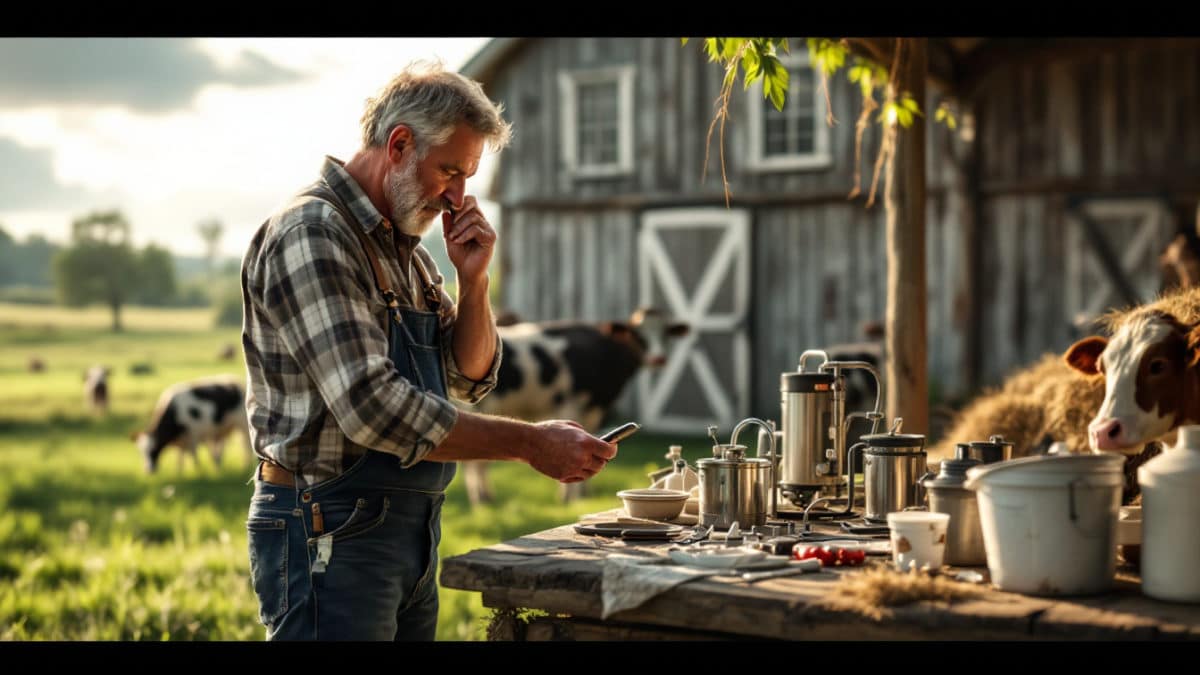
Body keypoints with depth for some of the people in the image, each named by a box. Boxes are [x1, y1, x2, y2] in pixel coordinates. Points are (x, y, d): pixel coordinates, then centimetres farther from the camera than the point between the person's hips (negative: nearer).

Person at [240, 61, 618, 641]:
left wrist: (472, 279, -2)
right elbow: (372, 407, -27)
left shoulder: (403, 249, 13)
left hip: (410, 529, 9)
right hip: (329, 538, -9)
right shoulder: (311, 235, -17)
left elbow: (468, 379, 15)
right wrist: (530, 444, -24)